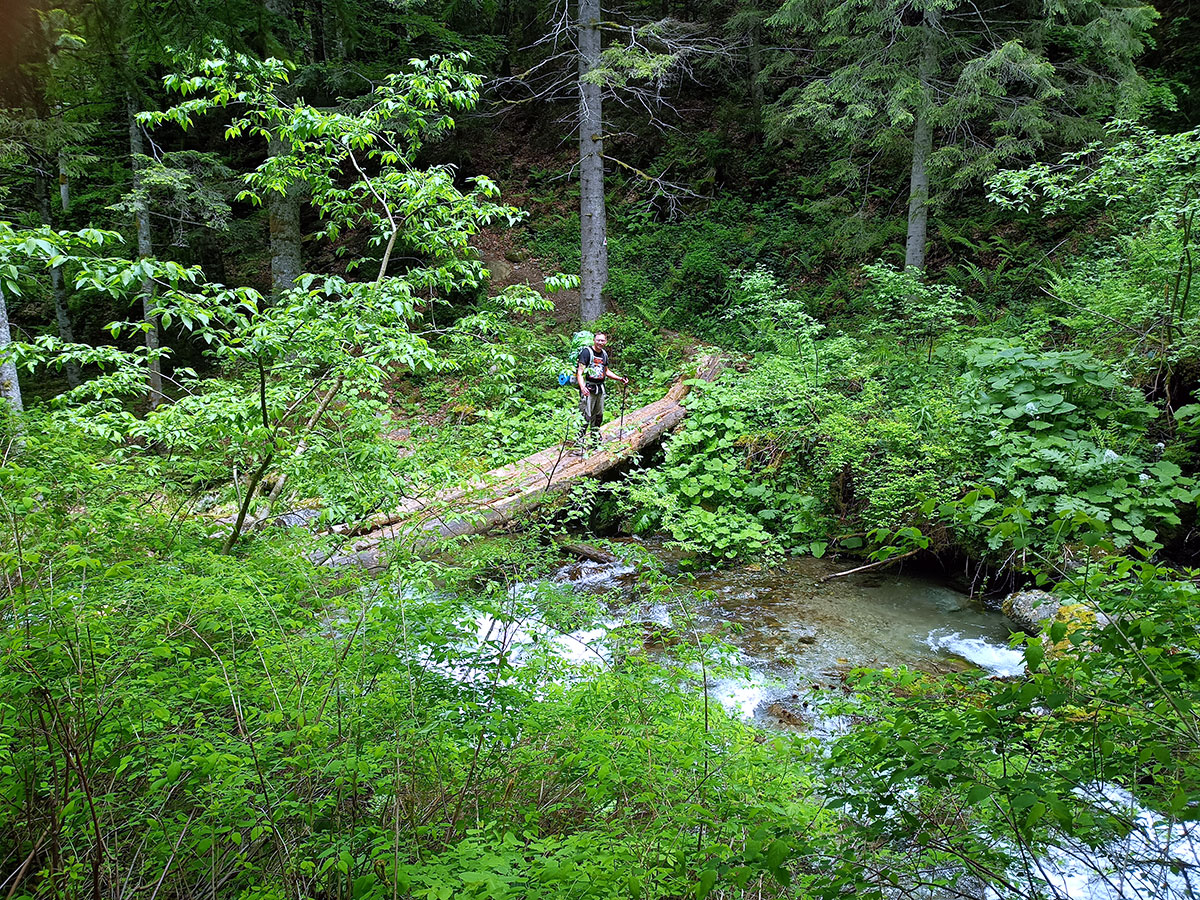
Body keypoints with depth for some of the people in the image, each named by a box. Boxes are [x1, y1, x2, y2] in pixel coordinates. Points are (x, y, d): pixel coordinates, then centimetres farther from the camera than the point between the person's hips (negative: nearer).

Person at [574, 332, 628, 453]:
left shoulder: (604, 354, 14)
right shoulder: (587, 352, -10)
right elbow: (580, 372, -17)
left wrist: (620, 379, 19)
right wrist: (582, 387, -32)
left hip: (600, 388, 8)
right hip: (588, 388, -8)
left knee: (599, 416, 15)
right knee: (585, 416, -11)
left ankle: (596, 440, 28)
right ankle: (580, 443, -9)